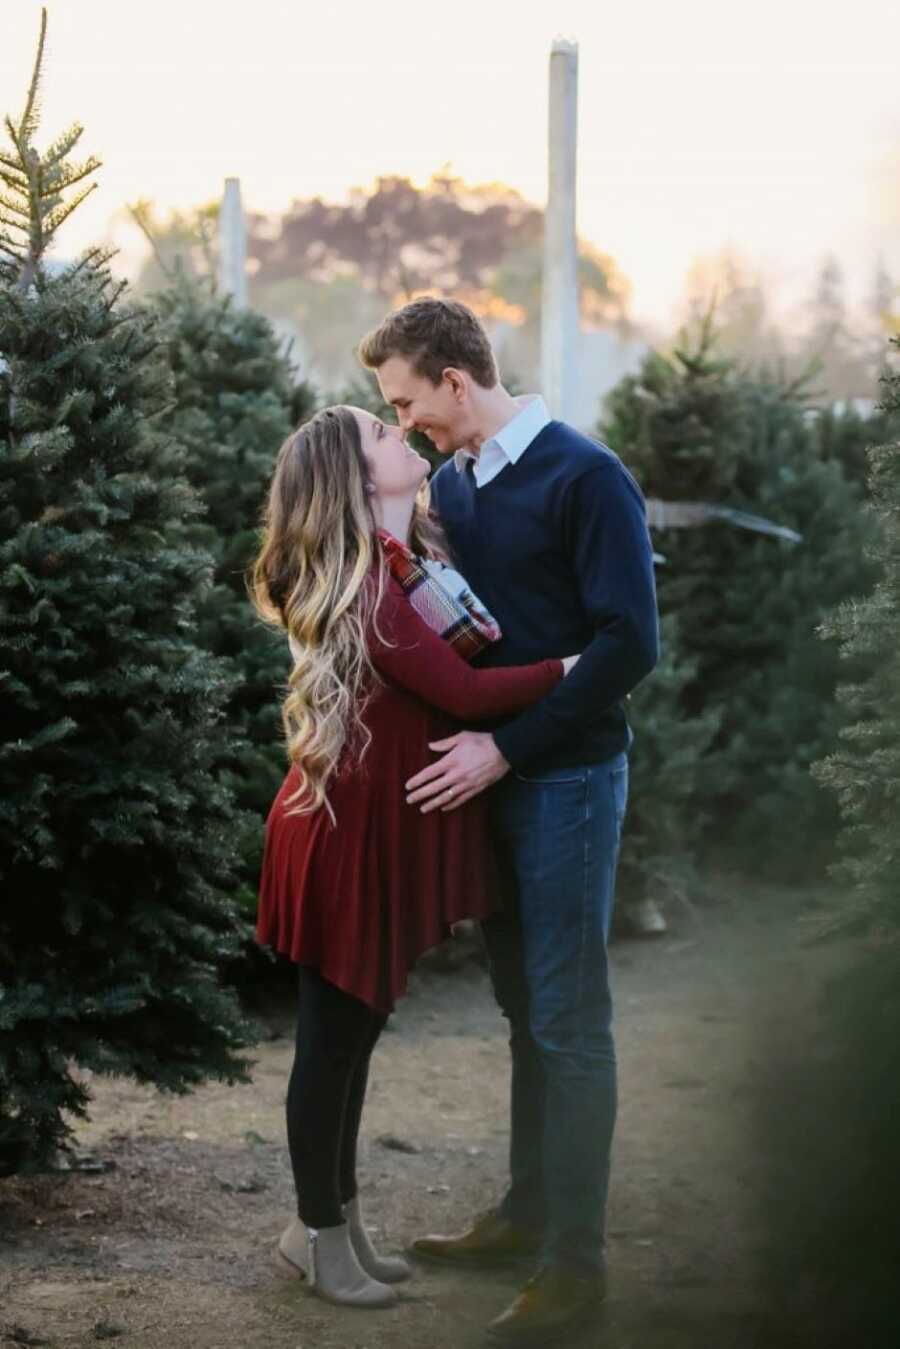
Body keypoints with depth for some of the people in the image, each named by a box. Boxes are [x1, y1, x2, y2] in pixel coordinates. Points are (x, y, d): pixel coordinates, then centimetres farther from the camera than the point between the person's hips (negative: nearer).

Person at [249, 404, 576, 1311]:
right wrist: (576, 665, -14)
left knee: (355, 1028, 16)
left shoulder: (407, 559, 10)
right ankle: (319, 1233, 15)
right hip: (349, 828, -9)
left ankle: (335, 1221, 27)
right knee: (333, 1033, 2)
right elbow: (464, 693, -23)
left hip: (384, 824, 10)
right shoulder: (361, 583, -20)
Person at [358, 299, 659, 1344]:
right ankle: (527, 1212, 27)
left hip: (566, 777, -7)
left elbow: (629, 642, -17)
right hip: (488, 775, 7)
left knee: (568, 1019, -2)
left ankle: (576, 1260, 4)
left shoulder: (584, 477, -13)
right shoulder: (449, 484, 8)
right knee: (522, 1007, 15)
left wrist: (507, 745, -19)